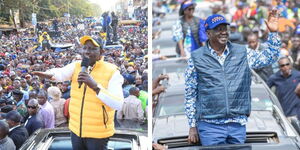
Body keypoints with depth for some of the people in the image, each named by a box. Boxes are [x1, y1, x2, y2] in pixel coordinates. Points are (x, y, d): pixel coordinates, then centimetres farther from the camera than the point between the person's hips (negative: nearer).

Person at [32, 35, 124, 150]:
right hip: (76, 129, 4)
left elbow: (118, 105, -22)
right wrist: (49, 74, -37)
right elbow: (61, 73, -15)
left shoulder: (112, 72, -12)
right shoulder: (76, 66, 4)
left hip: (98, 133, -4)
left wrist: (95, 86, -31)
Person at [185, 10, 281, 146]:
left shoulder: (242, 53, 8)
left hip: (238, 125, 3)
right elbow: (190, 95, 4)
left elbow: (270, 57, 12)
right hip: (209, 126, -2)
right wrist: (192, 127, 3)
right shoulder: (196, 58, 2)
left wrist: (273, 33, -2)